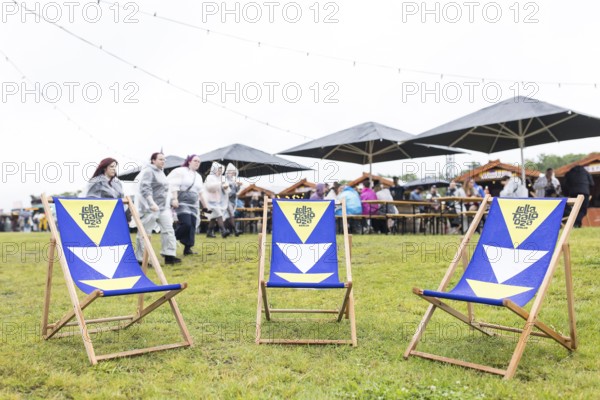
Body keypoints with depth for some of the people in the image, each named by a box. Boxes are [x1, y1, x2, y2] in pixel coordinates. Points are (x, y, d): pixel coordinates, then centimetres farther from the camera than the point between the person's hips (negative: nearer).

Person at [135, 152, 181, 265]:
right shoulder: (148, 171, -13)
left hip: (163, 206, 9)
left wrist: (168, 203, 24)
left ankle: (169, 255, 6)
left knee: (168, 229, 3)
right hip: (150, 207, -9)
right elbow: (145, 188, -24)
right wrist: (152, 203, -34)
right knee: (145, 233, -2)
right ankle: (140, 259, 6)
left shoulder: (160, 172, 16)